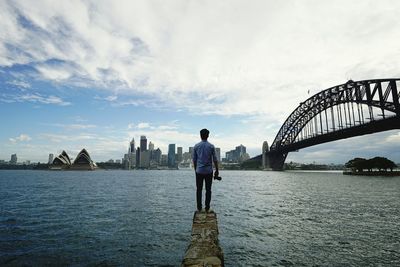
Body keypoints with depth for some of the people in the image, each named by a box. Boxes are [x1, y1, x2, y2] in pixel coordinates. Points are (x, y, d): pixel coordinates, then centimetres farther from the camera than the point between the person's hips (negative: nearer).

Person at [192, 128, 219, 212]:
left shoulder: (196, 146, 0)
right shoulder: (211, 146, -4)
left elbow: (194, 160, 4)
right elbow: (215, 160, -4)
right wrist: (217, 170, 6)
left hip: (199, 171, 1)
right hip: (209, 171, -1)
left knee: (199, 190, 9)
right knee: (208, 190, 6)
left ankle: (199, 208, 12)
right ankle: (207, 208, 9)